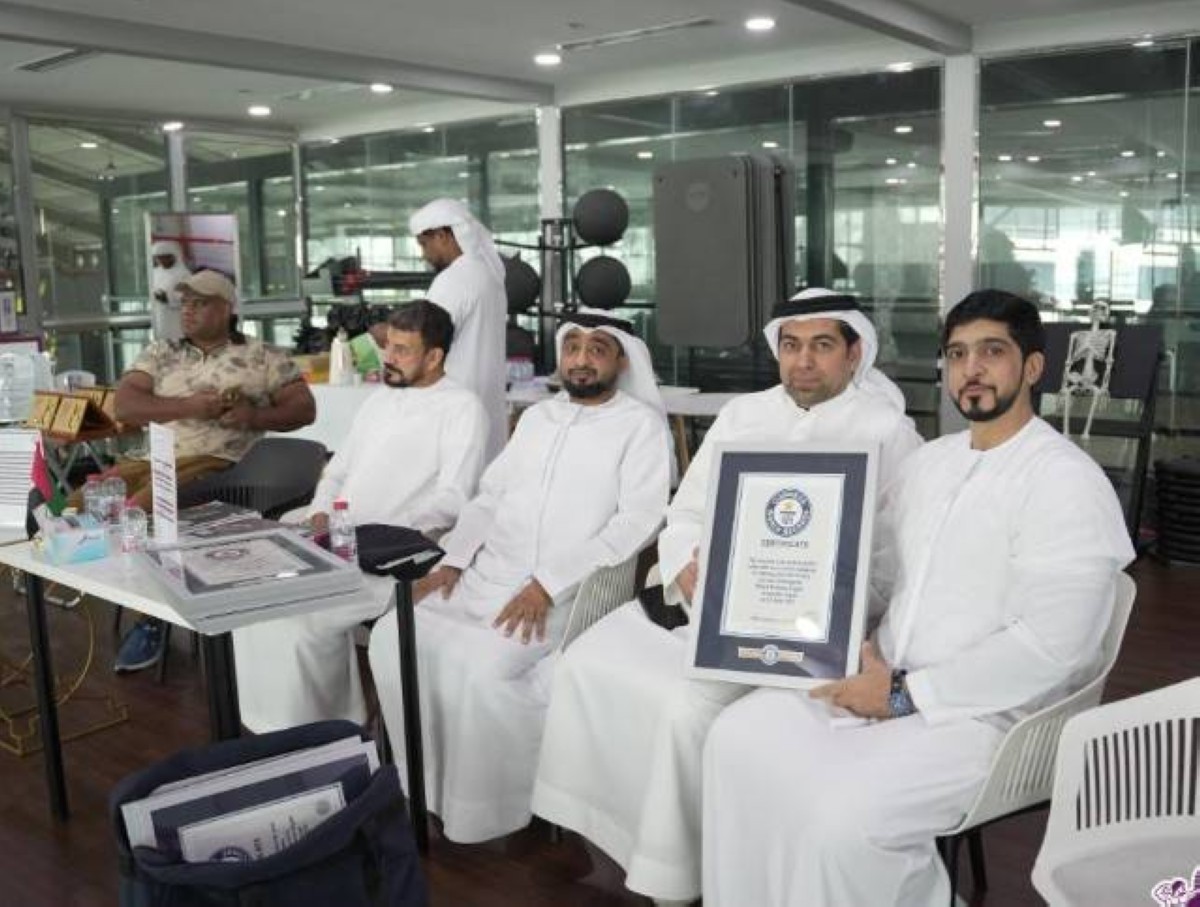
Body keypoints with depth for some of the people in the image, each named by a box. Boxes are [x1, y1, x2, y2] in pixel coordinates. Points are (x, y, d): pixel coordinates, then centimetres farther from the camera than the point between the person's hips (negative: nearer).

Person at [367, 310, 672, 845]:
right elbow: (490, 497, 19)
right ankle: (434, 787, 4)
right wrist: (452, 561, 1)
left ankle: (492, 811, -7)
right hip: (485, 577, 7)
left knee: (479, 664, -29)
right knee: (393, 637, -10)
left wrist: (548, 584, -19)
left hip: (569, 591, -7)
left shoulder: (641, 425, -1)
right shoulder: (536, 417, 19)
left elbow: (638, 519, -12)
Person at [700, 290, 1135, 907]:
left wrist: (906, 695, -19)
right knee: (739, 736, -10)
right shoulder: (928, 461, 14)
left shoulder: (1067, 482, -12)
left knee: (844, 816, -28)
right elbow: (876, 571, 18)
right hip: (888, 682, 7)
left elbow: (1048, 646, -20)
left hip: (985, 713, -7)